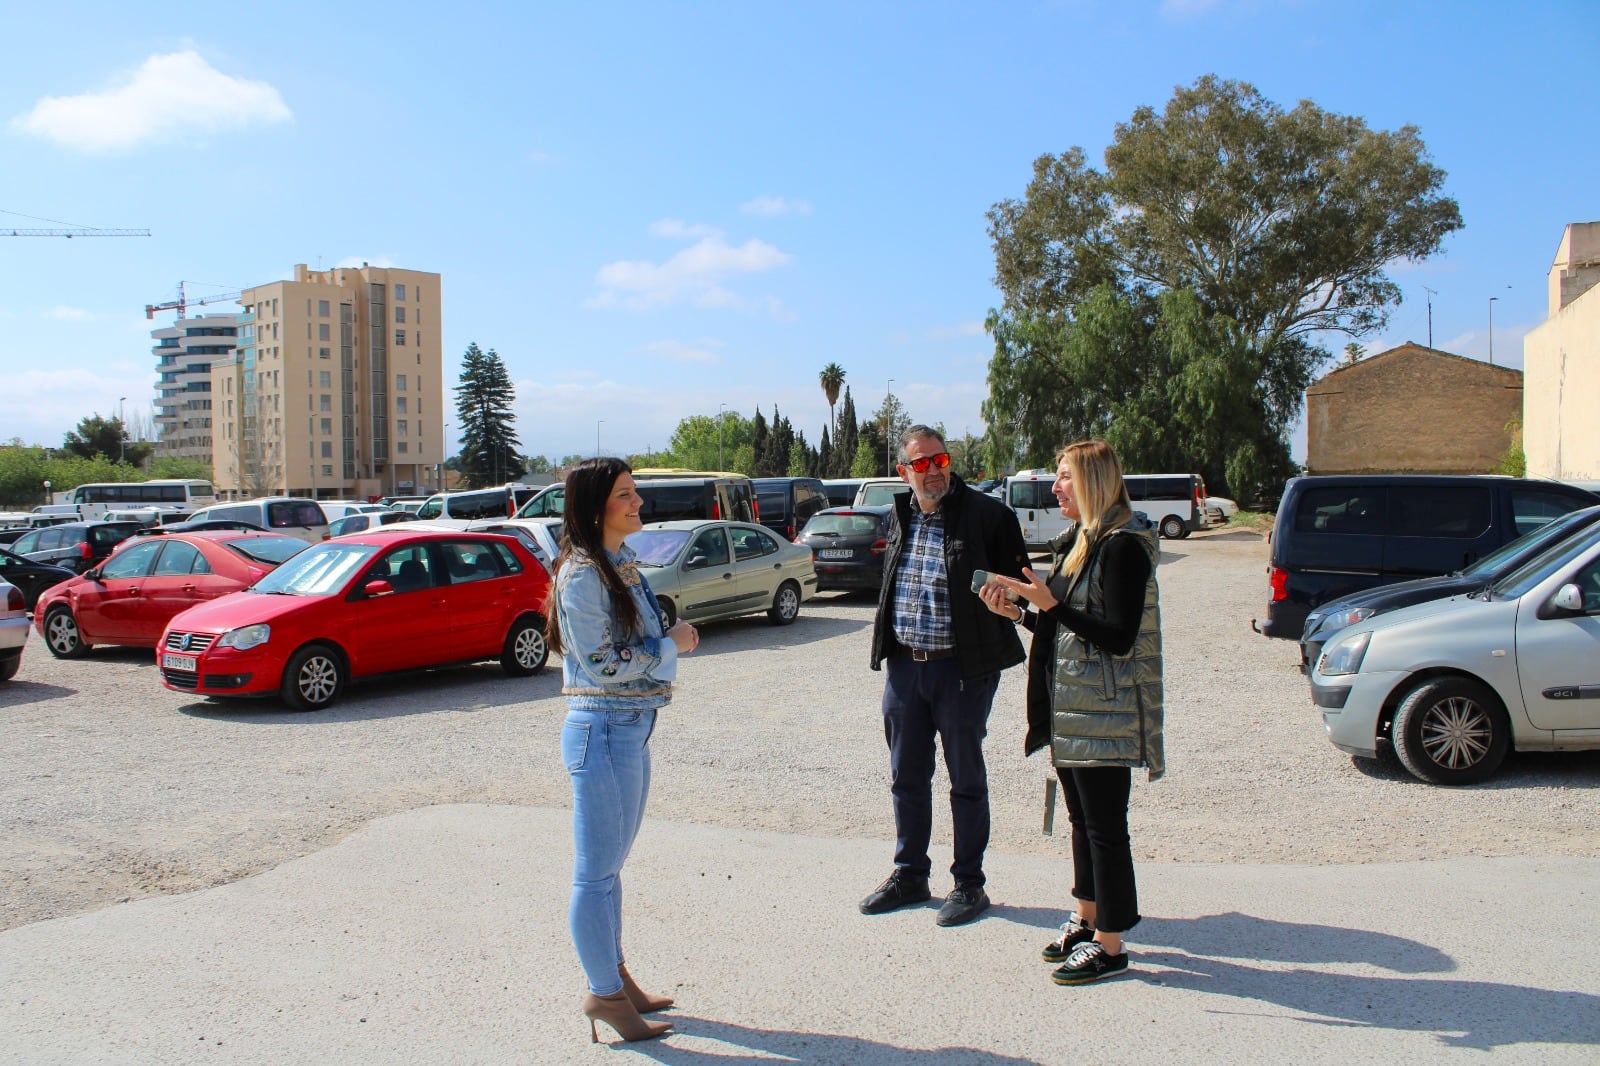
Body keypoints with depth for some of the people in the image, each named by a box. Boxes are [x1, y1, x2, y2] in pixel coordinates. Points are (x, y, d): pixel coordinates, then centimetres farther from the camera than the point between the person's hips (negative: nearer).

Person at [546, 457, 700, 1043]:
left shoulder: (622, 564, 12)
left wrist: (674, 636, 3)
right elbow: (601, 664, -19)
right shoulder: (583, 573, -16)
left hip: (633, 728, 9)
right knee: (598, 871, 2)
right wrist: (671, 645, -11)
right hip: (603, 730, -9)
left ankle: (614, 974, 31)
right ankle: (606, 992, 13)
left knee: (610, 864, 19)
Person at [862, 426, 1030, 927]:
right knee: (906, 777, 15)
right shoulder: (900, 516, 9)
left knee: (966, 778, 7)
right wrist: (887, 649, 14)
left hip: (962, 666, -5)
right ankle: (910, 874, 30)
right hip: (904, 664, 6)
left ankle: (968, 882, 22)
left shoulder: (986, 514, -10)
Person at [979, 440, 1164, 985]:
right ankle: (1086, 920, 30)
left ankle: (1109, 944, 9)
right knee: (1082, 819, 17)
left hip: (1104, 713, -9)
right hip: (1069, 708, 9)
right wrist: (1019, 612, 4)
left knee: (1104, 825, -1)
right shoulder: (1078, 542, 14)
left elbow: (1118, 638, -21)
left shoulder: (1123, 546, -15)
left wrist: (1053, 605, -23)